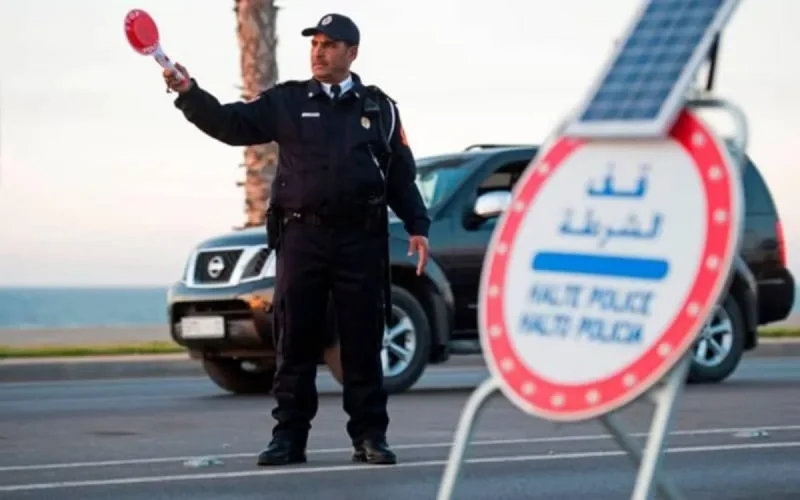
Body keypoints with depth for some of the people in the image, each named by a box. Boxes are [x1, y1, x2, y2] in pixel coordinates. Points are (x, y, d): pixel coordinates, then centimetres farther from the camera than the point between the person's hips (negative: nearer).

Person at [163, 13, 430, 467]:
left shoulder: (379, 107, 11)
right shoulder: (287, 102, 10)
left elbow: (402, 175, 12)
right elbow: (231, 124, 0)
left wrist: (418, 227, 2)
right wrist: (189, 93, -15)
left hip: (362, 239, 0)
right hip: (302, 236, 0)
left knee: (363, 343, 2)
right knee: (296, 342, 2)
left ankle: (370, 436, 9)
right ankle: (289, 437, 8)